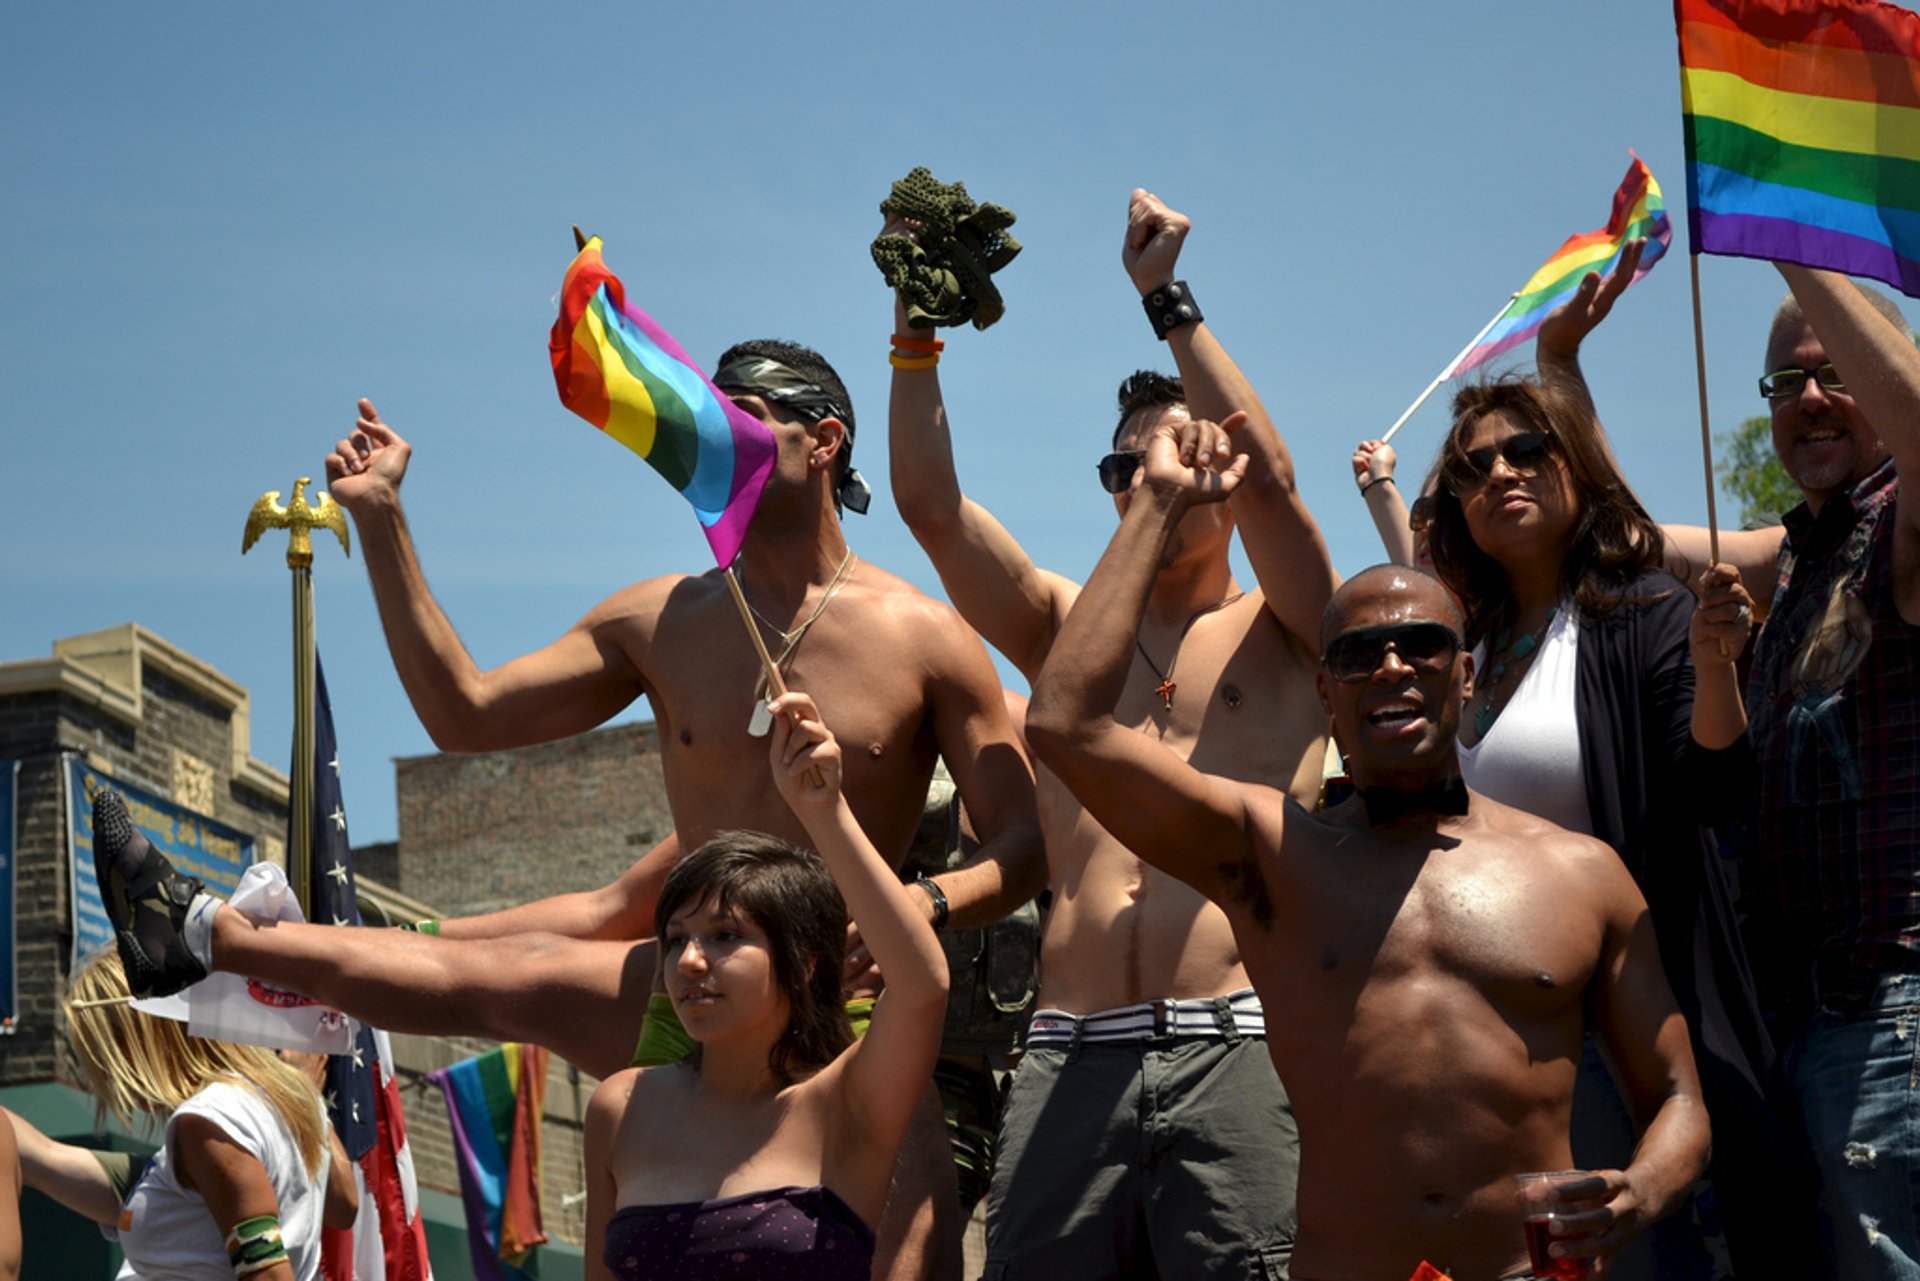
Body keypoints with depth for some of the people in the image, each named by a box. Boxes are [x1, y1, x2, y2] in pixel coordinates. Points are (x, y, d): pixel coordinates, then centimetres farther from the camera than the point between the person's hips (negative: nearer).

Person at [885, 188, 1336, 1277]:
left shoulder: (1282, 638, 13)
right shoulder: (1065, 627, 22)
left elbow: (1271, 480, -4)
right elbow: (930, 502, 12)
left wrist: (1167, 297, -3)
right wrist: (914, 322, 5)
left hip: (1236, 1053, -3)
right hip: (1072, 1061, 3)